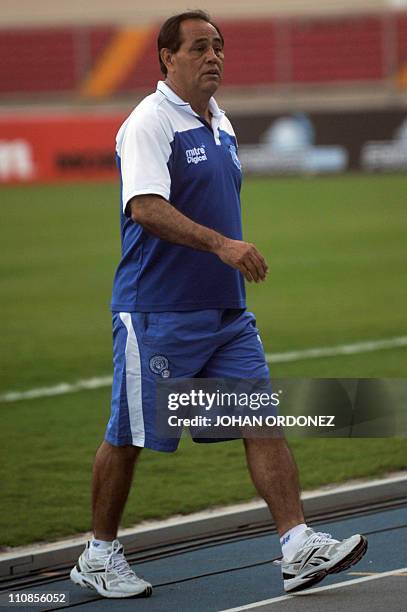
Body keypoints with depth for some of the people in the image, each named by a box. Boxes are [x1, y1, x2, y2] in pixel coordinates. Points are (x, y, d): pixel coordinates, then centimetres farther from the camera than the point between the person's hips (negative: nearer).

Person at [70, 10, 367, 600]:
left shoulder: (220, 124, 14)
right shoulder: (149, 123, -13)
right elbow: (145, 207, -26)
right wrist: (222, 245, -34)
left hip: (226, 311, 7)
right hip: (156, 313, -7)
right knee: (128, 437, 3)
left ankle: (299, 548, -9)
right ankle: (99, 555, 17)